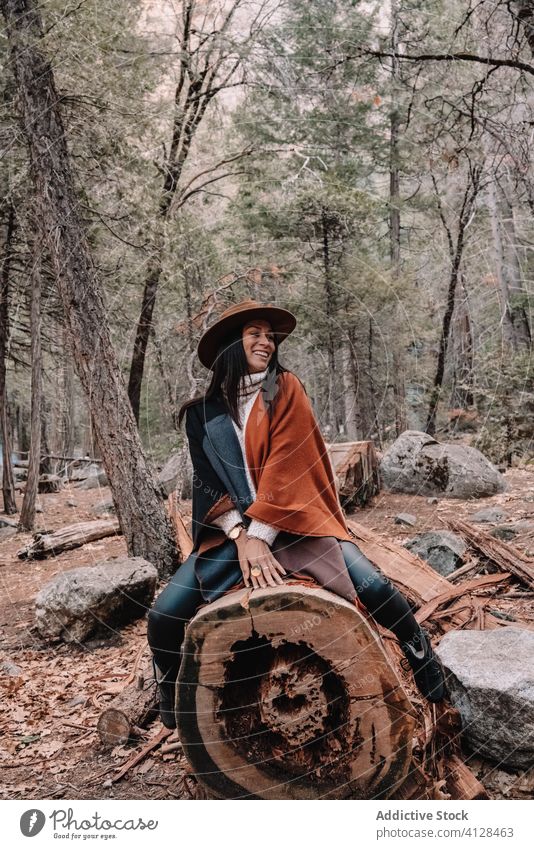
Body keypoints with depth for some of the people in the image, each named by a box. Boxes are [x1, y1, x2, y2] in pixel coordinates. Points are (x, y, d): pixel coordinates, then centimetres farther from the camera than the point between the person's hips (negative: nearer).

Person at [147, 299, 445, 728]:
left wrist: (261, 533, -19)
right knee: (164, 615, -12)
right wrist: (242, 537, -17)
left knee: (372, 586, -20)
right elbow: (207, 484, -3)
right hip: (233, 530, 2)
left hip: (295, 520, -1)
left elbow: (285, 467, -13)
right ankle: (174, 707, 17)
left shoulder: (286, 389, -5)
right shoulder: (203, 412, 1)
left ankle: (426, 663, 10)